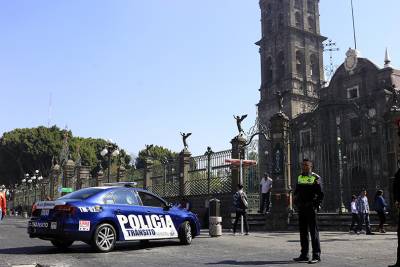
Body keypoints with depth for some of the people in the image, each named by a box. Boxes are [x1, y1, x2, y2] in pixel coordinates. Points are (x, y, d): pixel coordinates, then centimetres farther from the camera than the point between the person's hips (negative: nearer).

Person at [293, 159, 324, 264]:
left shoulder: (315, 178, -5)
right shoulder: (299, 178, 14)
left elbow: (321, 194, -6)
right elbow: (296, 192, 21)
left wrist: (316, 205, -12)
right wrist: (297, 203, 8)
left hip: (311, 209, -6)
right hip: (301, 209, 6)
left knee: (313, 232, -3)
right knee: (303, 232, 10)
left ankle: (316, 255, 2)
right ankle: (304, 255, 17)